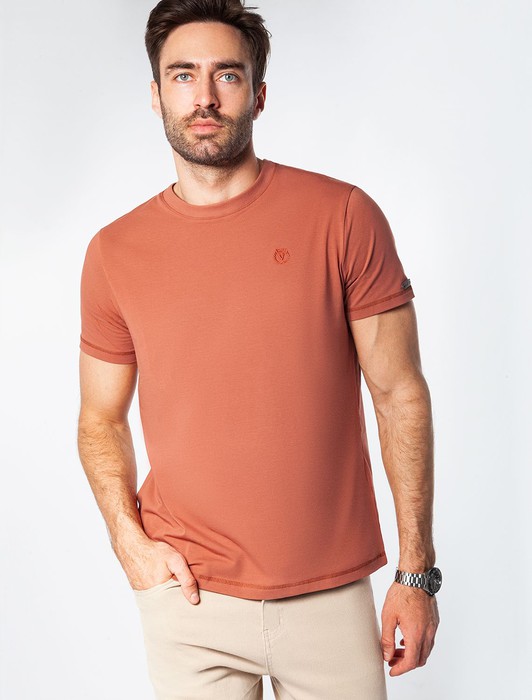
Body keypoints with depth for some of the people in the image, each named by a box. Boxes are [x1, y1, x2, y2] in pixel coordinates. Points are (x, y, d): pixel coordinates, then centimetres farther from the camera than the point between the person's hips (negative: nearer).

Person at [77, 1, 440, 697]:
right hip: (188, 597, 1)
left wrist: (417, 570, -4)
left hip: (335, 594, -1)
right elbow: (101, 418, 10)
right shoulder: (115, 252, 1)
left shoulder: (344, 216, -6)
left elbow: (400, 393, -4)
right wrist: (129, 540, -5)